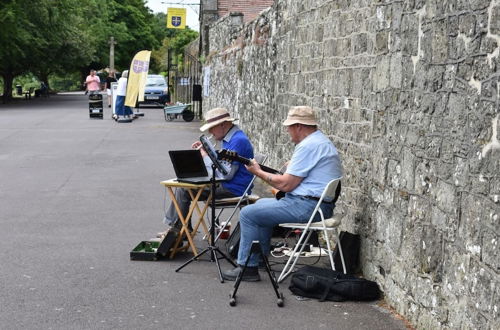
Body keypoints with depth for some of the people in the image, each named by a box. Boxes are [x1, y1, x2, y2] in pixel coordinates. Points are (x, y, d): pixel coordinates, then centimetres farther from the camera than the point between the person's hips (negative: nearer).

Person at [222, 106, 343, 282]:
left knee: (248, 213, -8)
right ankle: (261, 258, 28)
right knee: (262, 204, 26)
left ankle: (248, 267, -1)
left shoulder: (308, 146, -17)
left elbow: (286, 184, -17)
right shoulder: (321, 141, 17)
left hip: (308, 206, -11)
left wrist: (258, 172, -4)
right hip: (318, 203, 11)